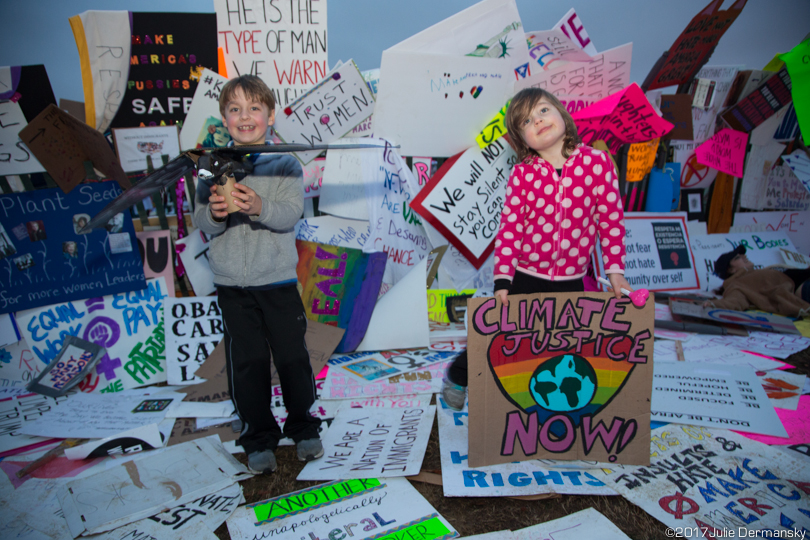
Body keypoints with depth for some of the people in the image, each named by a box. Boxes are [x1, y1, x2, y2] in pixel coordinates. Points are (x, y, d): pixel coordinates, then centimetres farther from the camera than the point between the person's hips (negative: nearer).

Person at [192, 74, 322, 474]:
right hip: (232, 283, 2)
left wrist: (259, 207, -32)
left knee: (292, 355, 6)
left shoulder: (285, 164, -1)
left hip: (278, 280, -1)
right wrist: (214, 214, -21)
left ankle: (302, 426, 29)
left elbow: (292, 213, -14)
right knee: (246, 360, 7)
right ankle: (258, 437, 25)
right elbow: (201, 223, 1)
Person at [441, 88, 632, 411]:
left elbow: (611, 219, -1)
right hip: (524, 277, -1)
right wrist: (502, 280, -12)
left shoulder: (596, 162, -5)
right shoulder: (522, 173, -6)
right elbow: (509, 227, -7)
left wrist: (614, 269, -2)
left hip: (571, 281, 1)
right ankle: (458, 375, 37)